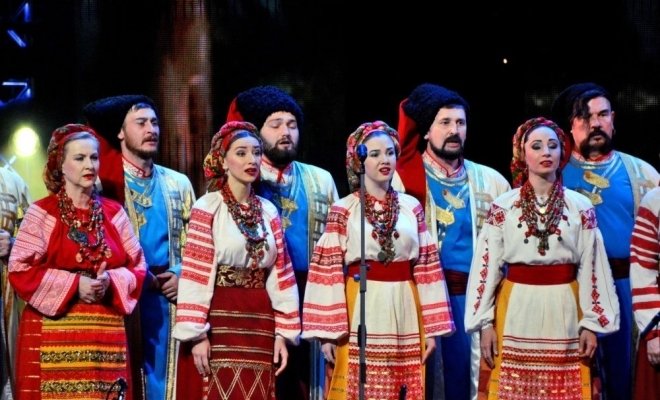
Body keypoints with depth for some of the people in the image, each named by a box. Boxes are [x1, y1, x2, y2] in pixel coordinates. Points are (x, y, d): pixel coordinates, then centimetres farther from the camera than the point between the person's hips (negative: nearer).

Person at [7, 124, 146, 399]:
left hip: (106, 334, 3)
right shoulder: (42, 213, -2)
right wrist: (74, 284, -14)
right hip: (54, 334, -3)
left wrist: (111, 282, -10)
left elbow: (138, 266, 11)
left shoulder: (114, 212, 10)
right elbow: (20, 271, -7)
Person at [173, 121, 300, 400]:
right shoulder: (207, 208, -4)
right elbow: (195, 273, -9)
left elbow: (280, 274, 10)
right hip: (219, 321, -5)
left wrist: (283, 333, 4)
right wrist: (197, 334, -14)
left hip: (259, 325, 5)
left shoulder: (268, 211, 11)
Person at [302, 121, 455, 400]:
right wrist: (327, 332, -11)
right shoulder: (343, 210, 0)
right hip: (361, 311, -3)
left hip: (404, 312, 3)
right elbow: (328, 269, -4)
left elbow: (426, 266, 8)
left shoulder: (412, 207, 9)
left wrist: (431, 327, 3)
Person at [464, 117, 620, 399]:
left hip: (564, 312, 1)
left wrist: (592, 323, 0)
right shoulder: (502, 207, 1)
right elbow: (486, 266, 1)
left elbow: (591, 267, 4)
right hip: (516, 312, -1)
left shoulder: (581, 207, 4)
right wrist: (485, 323, -3)